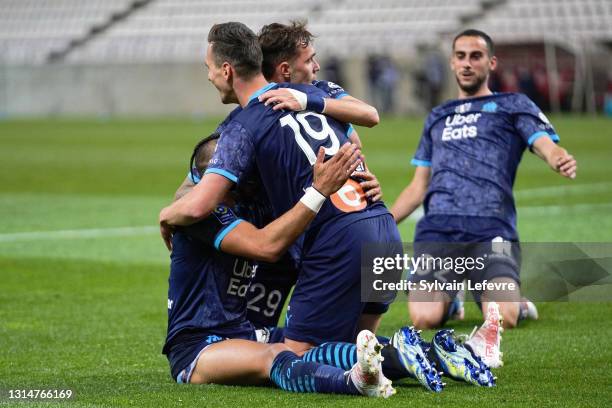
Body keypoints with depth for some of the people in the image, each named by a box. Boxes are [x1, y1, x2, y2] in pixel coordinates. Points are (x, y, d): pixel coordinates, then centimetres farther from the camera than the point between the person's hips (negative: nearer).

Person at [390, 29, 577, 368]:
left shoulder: (513, 106, 16)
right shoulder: (437, 117, 29)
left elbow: (547, 146, -1)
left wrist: (561, 161, -25)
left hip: (491, 226, -3)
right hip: (437, 227, 3)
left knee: (504, 316, -28)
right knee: (424, 317, -23)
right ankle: (450, 298, 12)